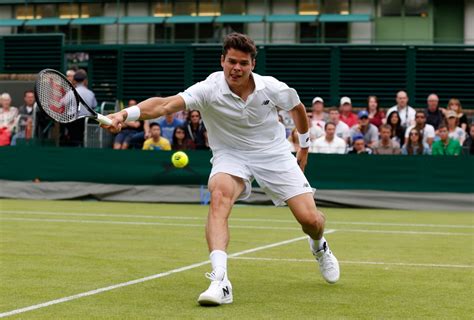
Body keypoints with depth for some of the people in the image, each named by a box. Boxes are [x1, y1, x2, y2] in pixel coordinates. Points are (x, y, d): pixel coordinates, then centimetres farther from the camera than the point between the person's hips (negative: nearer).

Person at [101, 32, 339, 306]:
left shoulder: (273, 88, -14)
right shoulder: (209, 90, -23)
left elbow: (298, 108, 9)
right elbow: (165, 104, -38)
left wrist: (304, 147, 18)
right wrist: (125, 114, -54)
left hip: (274, 155, 2)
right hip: (231, 157, -2)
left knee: (310, 219, -7)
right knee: (219, 195, -35)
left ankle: (319, 247, 35)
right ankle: (220, 281, -42)